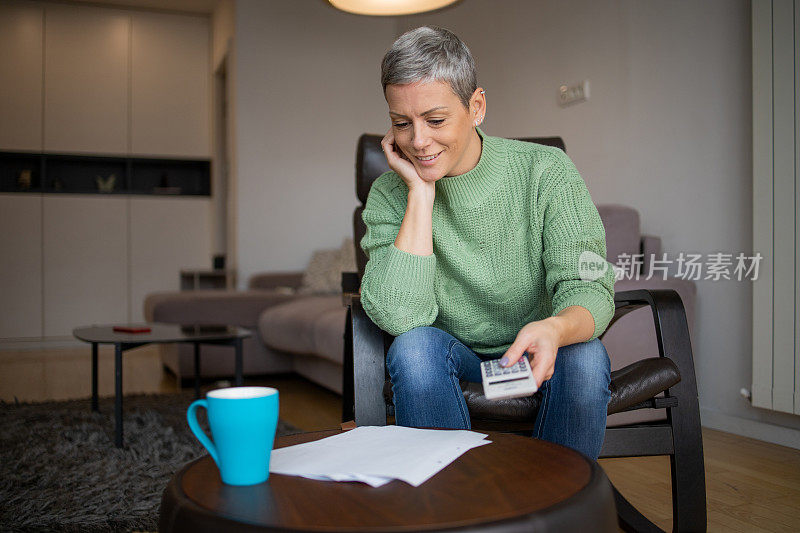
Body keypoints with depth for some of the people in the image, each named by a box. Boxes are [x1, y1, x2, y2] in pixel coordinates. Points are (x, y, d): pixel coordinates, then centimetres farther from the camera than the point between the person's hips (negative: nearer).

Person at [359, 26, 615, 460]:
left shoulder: (546, 171, -11)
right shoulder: (391, 193, -8)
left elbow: (590, 290, -18)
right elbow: (398, 316, -24)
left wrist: (554, 329, -42)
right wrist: (422, 192, -22)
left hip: (536, 359, 0)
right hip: (456, 359, 0)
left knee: (586, 355, -30)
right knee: (414, 346, -30)